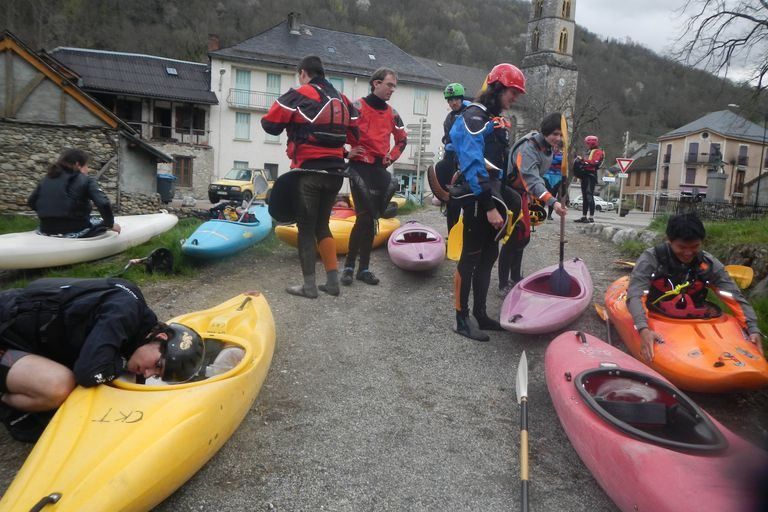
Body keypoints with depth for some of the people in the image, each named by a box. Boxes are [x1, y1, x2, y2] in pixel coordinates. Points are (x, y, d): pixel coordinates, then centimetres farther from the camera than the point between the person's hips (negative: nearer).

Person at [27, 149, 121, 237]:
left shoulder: (46, 179, 10)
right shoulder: (85, 180, -6)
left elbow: (31, 202, 17)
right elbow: (104, 204, -17)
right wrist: (110, 224, -3)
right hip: (75, 232, -5)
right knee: (104, 223, 22)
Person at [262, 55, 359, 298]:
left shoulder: (299, 95, -6)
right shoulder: (341, 99, 13)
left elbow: (270, 124, -5)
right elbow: (354, 134, 14)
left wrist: (292, 124, 14)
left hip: (309, 171, -6)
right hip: (335, 172, 6)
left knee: (306, 227, 2)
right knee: (322, 224, 16)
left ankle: (309, 285, 5)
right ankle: (332, 281, 16)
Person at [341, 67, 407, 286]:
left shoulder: (392, 113, 12)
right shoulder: (358, 107, -6)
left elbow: (402, 138, 26)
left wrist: (392, 156, 13)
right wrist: (346, 152, -9)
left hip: (380, 170, 6)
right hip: (360, 168, -5)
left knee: (372, 219, 5)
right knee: (364, 217, -12)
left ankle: (364, 268, 12)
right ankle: (349, 265, 0)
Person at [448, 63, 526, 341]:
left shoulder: (497, 120, 20)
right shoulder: (474, 116, -10)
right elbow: (473, 165, -19)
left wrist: (508, 202, 18)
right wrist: (489, 206, -23)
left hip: (494, 196, 9)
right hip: (477, 198, -9)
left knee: (489, 256, 13)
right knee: (471, 256, -4)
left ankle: (480, 314, 24)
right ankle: (462, 320, 6)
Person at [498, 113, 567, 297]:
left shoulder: (549, 147, 0)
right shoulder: (528, 148, -29)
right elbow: (532, 179, -44)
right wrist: (552, 202, -56)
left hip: (523, 194, 9)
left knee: (523, 238, 17)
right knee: (512, 240, -9)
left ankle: (515, 278, 33)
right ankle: (504, 286, 2)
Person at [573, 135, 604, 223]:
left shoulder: (598, 152, -5)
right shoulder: (589, 151, 24)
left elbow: (595, 163, -19)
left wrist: (583, 160, -21)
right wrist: (581, 160, 5)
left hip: (591, 175, -10)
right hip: (585, 175, 10)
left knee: (589, 196, -13)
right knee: (584, 197, 10)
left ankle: (591, 217, -14)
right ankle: (584, 217, 13)